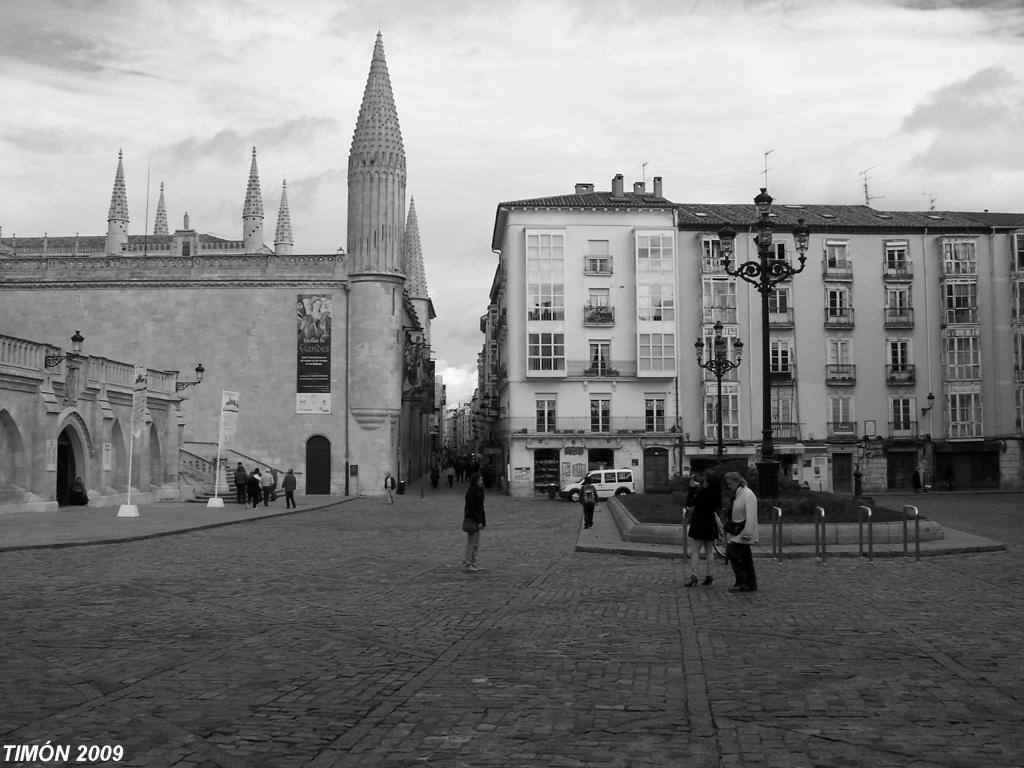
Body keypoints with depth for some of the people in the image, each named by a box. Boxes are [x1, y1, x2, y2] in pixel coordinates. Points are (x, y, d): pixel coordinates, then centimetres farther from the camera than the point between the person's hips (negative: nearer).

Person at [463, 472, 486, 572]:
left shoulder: (479, 491, 13)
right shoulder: (471, 493, -16)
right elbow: (470, 509, -19)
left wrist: (483, 521, 14)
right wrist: (478, 521, -20)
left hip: (477, 520, 9)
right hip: (471, 520, -9)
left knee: (476, 545, 12)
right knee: (470, 544, -3)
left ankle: (473, 563, 18)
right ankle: (467, 565, 3)